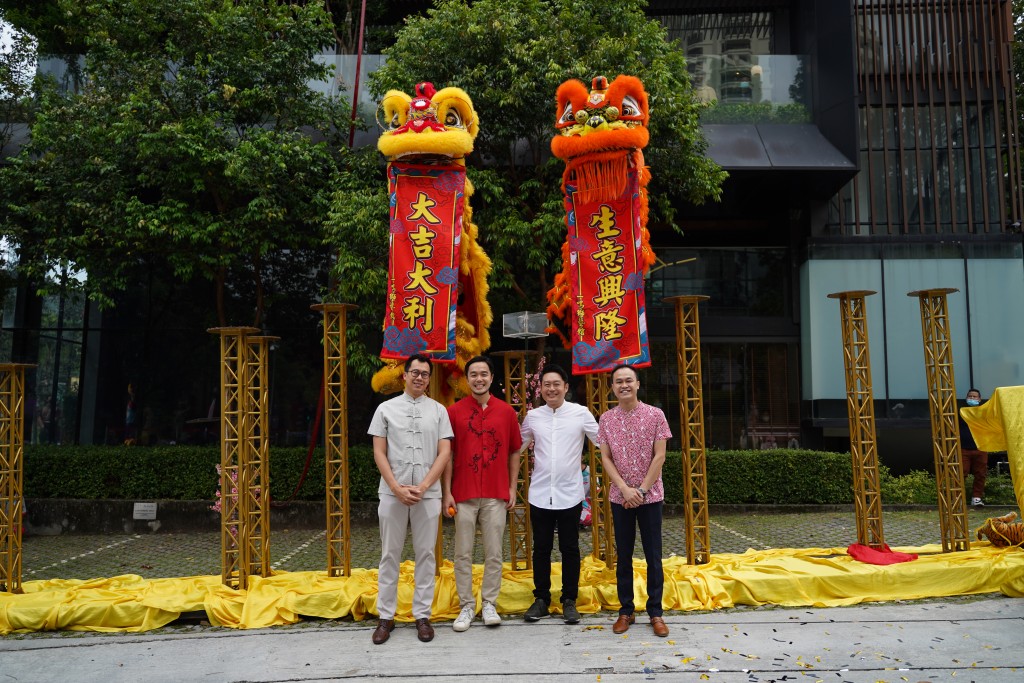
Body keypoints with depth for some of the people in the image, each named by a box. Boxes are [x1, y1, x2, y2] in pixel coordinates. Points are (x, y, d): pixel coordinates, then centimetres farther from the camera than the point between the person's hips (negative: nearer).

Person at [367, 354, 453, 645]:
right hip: (392, 493, 0)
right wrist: (397, 488, -9)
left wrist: (423, 487, -10)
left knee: (425, 554, 6)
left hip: (428, 494, 0)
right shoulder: (386, 408, 5)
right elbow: (379, 453, 2)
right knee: (390, 554, 7)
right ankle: (386, 617, 17)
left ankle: (422, 615, 17)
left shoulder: (438, 410, 5)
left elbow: (445, 452, 0)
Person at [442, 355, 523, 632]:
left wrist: (512, 488, 5)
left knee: (494, 554, 6)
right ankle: (466, 606, 18)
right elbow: (448, 454, 2)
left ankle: (489, 604, 20)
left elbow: (514, 452, 9)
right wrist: (447, 492, -3)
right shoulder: (454, 411, 1)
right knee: (463, 554, 5)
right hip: (463, 494, 0)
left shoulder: (506, 411, 4)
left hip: (496, 495, 1)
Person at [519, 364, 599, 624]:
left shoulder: (581, 413, -4)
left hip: (569, 493, -2)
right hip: (540, 493, 2)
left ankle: (569, 601, 21)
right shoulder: (532, 416, 3)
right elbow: (518, 446, 14)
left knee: (570, 549, 8)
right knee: (541, 549, 11)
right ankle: (541, 599, 24)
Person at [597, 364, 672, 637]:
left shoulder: (655, 415, -4)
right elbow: (605, 458, 1)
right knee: (623, 556, 9)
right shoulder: (606, 419, 2)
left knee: (653, 556, 4)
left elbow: (659, 456, -6)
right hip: (620, 497, 2)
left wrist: (642, 490, -11)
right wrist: (625, 489, -11)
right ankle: (626, 610, 20)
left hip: (650, 496, -2)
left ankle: (656, 612, 15)